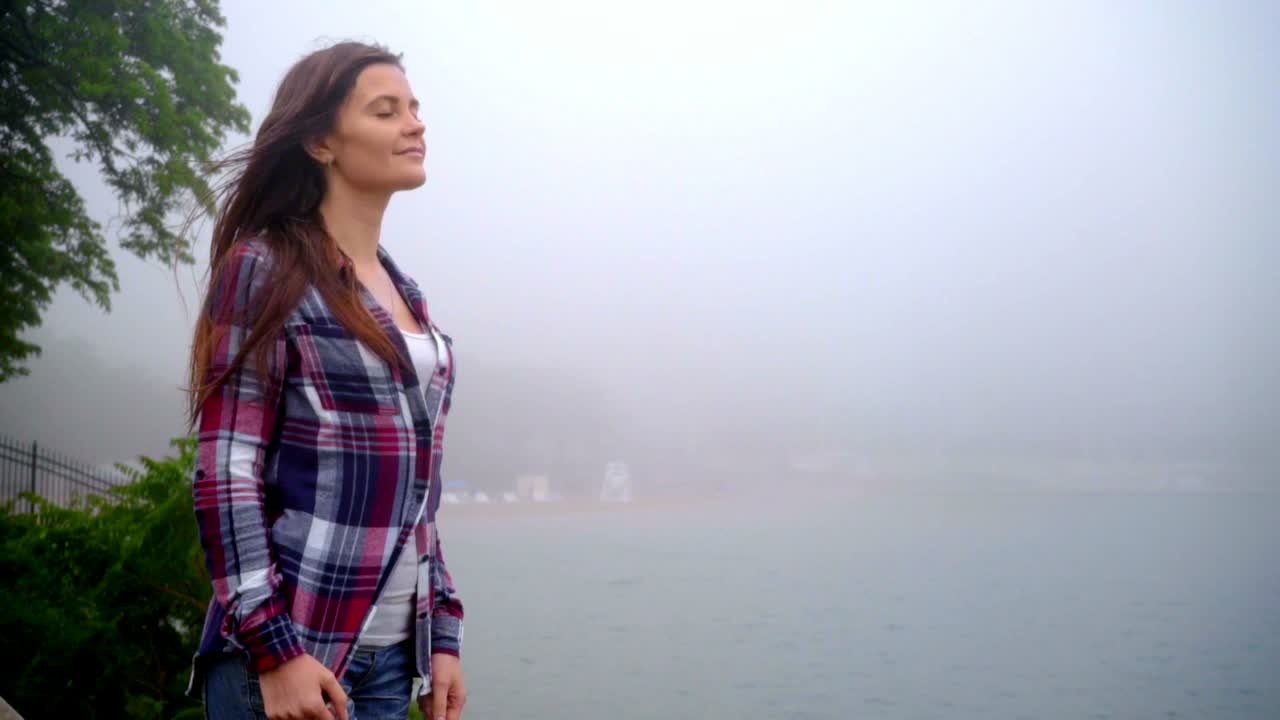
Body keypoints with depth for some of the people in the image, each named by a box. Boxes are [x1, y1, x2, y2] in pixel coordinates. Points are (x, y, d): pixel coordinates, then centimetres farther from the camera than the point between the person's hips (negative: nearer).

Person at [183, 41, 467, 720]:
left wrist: (442, 634, 10)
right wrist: (274, 648, -18)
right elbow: (226, 471, -12)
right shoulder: (265, 269, -6)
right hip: (286, 649, -6)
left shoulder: (406, 294, 13)